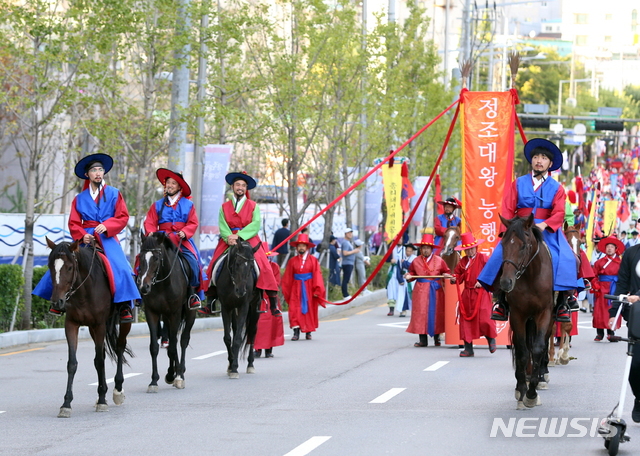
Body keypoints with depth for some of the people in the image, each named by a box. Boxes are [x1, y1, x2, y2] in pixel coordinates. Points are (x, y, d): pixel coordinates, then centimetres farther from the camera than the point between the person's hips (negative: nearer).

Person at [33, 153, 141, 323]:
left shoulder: (114, 194, 6)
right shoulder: (80, 198, 11)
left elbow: (123, 217, -1)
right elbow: (73, 223, 8)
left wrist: (107, 226, -17)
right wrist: (82, 236, -11)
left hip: (107, 238, -2)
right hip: (86, 238, 2)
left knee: (119, 267, -23)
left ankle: (125, 306, -16)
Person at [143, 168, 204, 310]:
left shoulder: (188, 205, 13)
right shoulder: (157, 205, 16)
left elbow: (193, 223, 5)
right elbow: (150, 223, 9)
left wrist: (184, 232, -14)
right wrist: (151, 233, -12)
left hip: (182, 240, -1)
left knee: (192, 261, -25)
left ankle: (193, 294, -13)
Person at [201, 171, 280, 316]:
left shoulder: (253, 206, 9)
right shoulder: (224, 207, 14)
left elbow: (256, 224, -5)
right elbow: (222, 226, 1)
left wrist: (239, 236, -17)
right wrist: (229, 237, -19)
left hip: (249, 239, -2)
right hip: (228, 241, 2)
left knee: (263, 266, -19)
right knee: (214, 265, -14)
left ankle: (273, 304, -17)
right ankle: (212, 303, -8)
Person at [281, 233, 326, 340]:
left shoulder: (313, 260, 1)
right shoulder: (292, 261, 3)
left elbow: (317, 275, -2)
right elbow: (287, 278, 6)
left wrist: (317, 290, -8)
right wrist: (286, 291, 4)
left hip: (309, 289, 0)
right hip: (296, 288, 0)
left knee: (309, 310, 5)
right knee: (295, 309, -9)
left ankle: (308, 332, 15)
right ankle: (296, 332, -10)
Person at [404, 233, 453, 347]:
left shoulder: (439, 261, 3)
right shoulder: (416, 261, 5)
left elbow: (446, 272, 8)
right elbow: (412, 273, 14)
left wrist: (446, 275, -13)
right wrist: (409, 276, -7)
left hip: (435, 290, -1)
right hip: (421, 290, 1)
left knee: (436, 313, 2)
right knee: (421, 314, -2)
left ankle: (437, 337, 14)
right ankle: (423, 340, 1)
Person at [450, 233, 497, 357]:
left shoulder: (483, 258, -2)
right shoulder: (462, 261, 11)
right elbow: (458, 274, 16)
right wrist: (455, 279, -6)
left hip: (481, 293, -5)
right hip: (467, 294, 5)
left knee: (483, 319, -12)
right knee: (465, 319, 2)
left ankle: (491, 339, 18)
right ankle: (468, 348, 8)